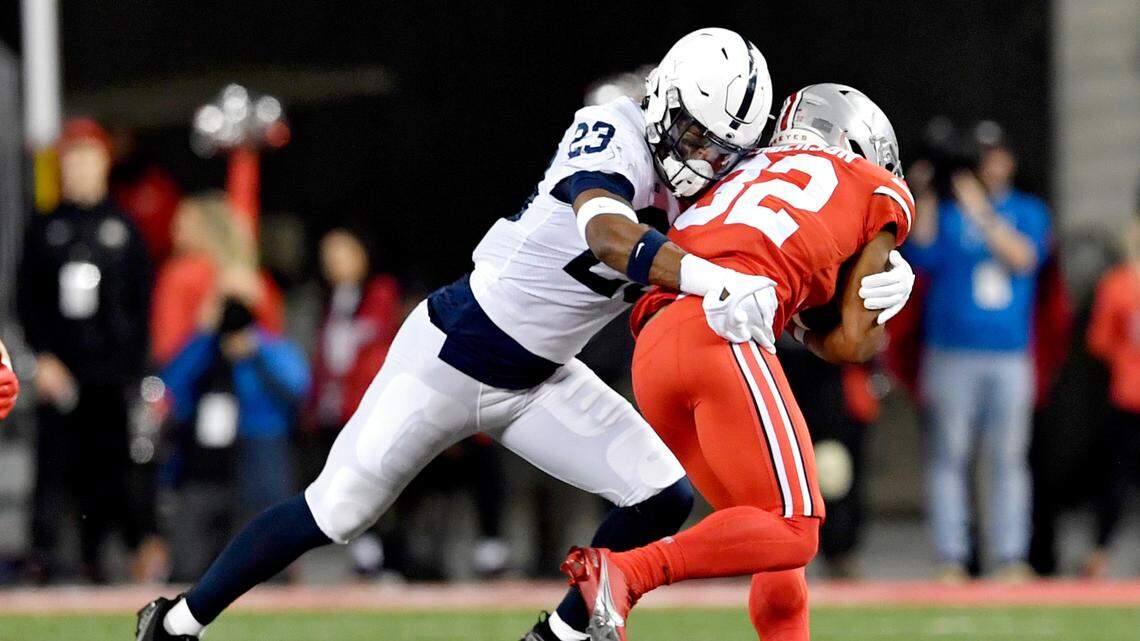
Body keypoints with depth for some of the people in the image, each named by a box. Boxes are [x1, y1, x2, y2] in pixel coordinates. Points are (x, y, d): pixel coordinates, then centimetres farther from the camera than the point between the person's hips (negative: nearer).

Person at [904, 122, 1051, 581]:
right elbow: (921, 257, -7)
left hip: (1010, 354, 1)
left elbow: (1024, 258, -7)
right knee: (949, 455, -3)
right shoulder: (946, 211, 8)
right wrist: (925, 200, -13)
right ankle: (951, 557, -1)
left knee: (1009, 458, 0)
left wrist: (982, 213, -13)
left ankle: (1011, 557, 2)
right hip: (951, 351, -1)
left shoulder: (1028, 212, 12)